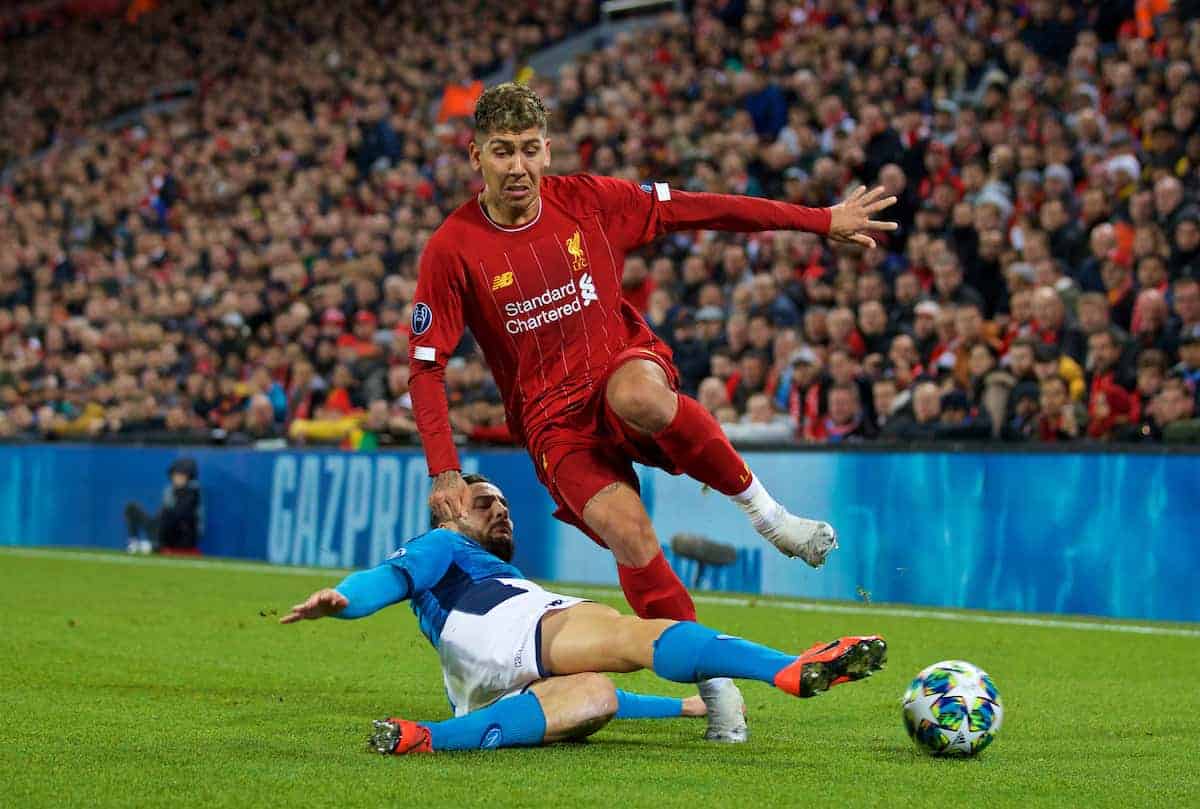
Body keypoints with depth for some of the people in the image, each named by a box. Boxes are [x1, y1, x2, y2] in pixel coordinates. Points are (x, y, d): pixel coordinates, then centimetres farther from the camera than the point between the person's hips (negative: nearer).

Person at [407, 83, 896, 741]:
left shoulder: (589, 201, -2)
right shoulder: (452, 251, -8)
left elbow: (700, 210, 5)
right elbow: (426, 366, -5)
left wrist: (824, 220, 7)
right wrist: (445, 473, -16)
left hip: (626, 372, 1)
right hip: (554, 420, -1)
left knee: (637, 394, -38)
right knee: (626, 529, -27)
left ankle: (758, 505, -17)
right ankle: (713, 681, -15)